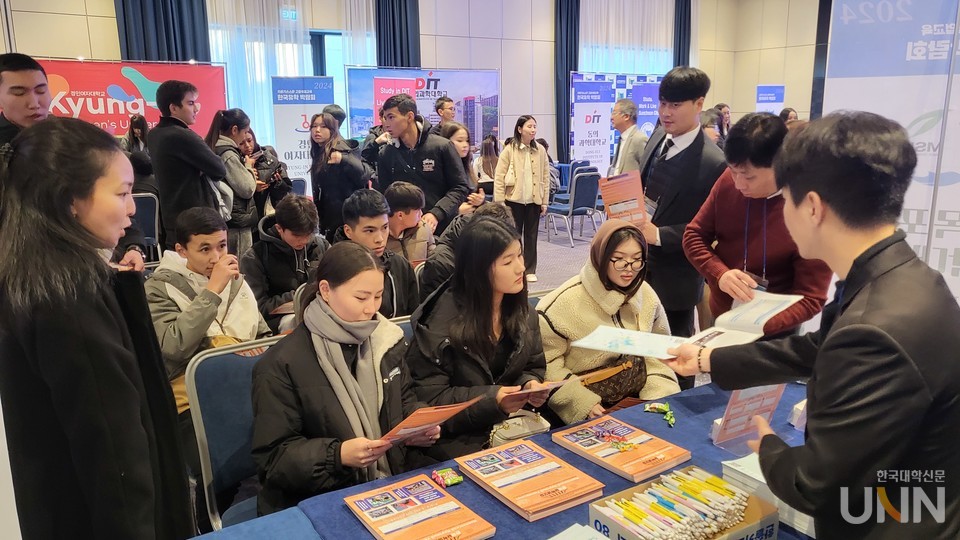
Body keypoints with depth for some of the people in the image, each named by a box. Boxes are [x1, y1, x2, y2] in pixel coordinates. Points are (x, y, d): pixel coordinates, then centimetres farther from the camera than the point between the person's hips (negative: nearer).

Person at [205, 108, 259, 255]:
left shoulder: (215, 149, 11)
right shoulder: (227, 154, -17)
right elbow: (247, 190, -16)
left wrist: (249, 176, 9)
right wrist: (249, 167, -1)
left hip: (225, 219, 9)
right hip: (237, 222, -9)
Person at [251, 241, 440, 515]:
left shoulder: (384, 339, 6)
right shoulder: (281, 365, -11)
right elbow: (272, 458, -9)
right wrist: (338, 455, -24)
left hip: (392, 486, 5)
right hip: (318, 503, -4)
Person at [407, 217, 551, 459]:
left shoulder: (522, 310, 3)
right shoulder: (442, 320, -16)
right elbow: (429, 396, -14)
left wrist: (531, 385, -10)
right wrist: (491, 399, -23)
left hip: (516, 425, 5)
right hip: (460, 437, -5)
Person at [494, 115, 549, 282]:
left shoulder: (540, 150, 3)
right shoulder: (509, 150, -5)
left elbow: (545, 178, 7)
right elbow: (499, 178, -5)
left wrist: (545, 202, 3)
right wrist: (500, 203, -9)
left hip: (534, 200, 2)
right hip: (514, 200, -2)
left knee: (531, 236, 8)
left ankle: (530, 270, 18)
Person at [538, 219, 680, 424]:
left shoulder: (645, 294, 2)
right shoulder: (566, 302, -16)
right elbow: (545, 363, -14)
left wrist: (661, 396, -4)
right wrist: (583, 402, -22)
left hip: (639, 398, 6)